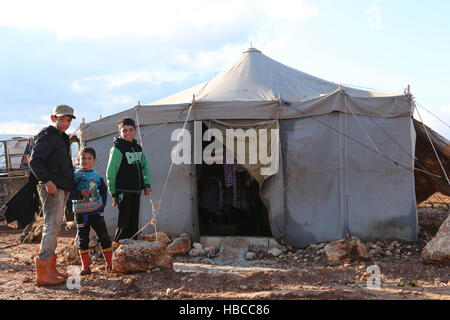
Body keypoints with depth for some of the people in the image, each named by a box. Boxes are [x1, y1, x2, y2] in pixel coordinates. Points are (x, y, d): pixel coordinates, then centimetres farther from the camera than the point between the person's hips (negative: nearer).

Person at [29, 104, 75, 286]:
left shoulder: (61, 138, 22)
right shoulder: (47, 136, -9)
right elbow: (34, 161, -20)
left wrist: (68, 188, 21)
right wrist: (47, 181, -24)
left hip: (61, 188, 10)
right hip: (51, 188, -10)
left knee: (54, 227, 12)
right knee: (52, 226, -13)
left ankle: (50, 269, 18)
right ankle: (42, 274, -14)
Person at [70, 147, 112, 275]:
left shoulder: (97, 176, 6)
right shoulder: (75, 176, -4)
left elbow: (103, 189, 21)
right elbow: (69, 193, -8)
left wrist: (102, 204, 9)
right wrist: (80, 193, -24)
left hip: (96, 211, 2)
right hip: (81, 213, -2)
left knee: (104, 237, 2)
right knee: (83, 239, 4)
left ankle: (110, 263, 12)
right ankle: (85, 267, 12)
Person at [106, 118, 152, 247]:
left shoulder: (138, 148, 13)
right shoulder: (117, 149, -9)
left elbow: (145, 167, 22)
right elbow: (110, 172, -10)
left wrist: (147, 184, 10)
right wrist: (113, 193, -8)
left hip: (136, 191, 7)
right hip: (123, 191, -7)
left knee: (134, 222, 11)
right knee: (124, 223, -7)